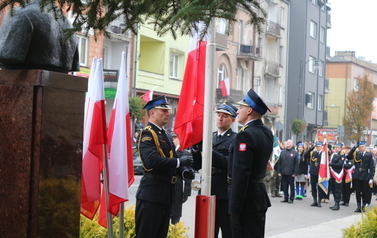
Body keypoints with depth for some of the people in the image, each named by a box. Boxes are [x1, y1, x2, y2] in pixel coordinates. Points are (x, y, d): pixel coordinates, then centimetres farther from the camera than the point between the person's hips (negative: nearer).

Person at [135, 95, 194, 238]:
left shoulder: (167, 136, 18)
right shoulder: (147, 134, -11)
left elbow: (172, 160, 19)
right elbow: (152, 161, -27)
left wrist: (183, 171, -2)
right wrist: (179, 161, -23)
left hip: (166, 193, 9)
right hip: (151, 193, -9)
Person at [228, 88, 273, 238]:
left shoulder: (245, 135, -19)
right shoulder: (267, 133, 10)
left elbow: (240, 175, -23)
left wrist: (235, 208, -21)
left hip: (246, 199, -9)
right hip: (260, 196, 9)